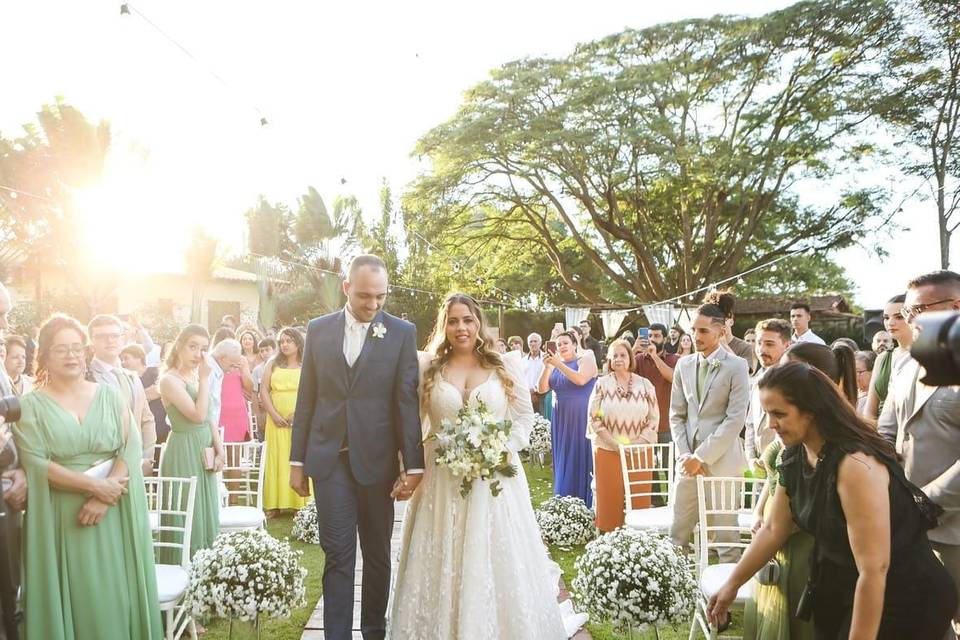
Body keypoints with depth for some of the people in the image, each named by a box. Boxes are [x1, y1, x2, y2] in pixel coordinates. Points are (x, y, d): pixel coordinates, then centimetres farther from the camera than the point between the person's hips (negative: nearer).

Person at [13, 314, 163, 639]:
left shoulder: (110, 395, 4)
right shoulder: (31, 405, -1)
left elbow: (132, 448, -3)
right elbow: (36, 463, -9)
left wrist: (105, 497, -16)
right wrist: (94, 485, -17)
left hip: (114, 514, 2)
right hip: (60, 518, -1)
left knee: (116, 593, 8)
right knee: (72, 595, 6)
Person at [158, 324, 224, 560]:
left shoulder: (197, 376, 10)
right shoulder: (170, 379, -13)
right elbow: (198, 415, -23)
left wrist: (219, 450, 5)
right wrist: (205, 378, -19)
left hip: (204, 453, 8)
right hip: (183, 453, -8)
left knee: (205, 516, 13)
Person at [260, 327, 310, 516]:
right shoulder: (273, 364, 12)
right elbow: (264, 390, 5)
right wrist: (274, 414, -8)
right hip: (277, 421, 2)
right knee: (276, 460, 2)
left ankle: (301, 503, 2)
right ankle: (275, 504, 6)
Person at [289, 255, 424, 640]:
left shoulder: (402, 332, -3)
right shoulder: (318, 329, 3)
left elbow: (407, 402, -5)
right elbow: (306, 399, 6)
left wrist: (414, 465, -8)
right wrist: (298, 460, 6)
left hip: (377, 459, 0)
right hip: (329, 459, 1)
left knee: (377, 554, 14)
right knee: (338, 554, 2)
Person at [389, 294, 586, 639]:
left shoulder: (507, 364, 4)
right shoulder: (428, 366, 5)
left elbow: (524, 417, 3)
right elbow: (414, 421, 5)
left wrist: (503, 450, -11)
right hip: (442, 481, 1)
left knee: (497, 564, 5)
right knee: (442, 566, 8)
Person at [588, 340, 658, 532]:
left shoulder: (645, 384, 4)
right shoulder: (602, 384, 1)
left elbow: (654, 418, 4)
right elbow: (593, 417, -2)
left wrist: (637, 442, -9)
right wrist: (614, 443, -11)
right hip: (608, 451, -1)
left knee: (639, 499, 3)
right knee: (611, 498, 2)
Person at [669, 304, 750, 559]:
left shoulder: (736, 366, -5)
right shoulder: (684, 364, 10)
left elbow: (736, 419, -11)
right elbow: (676, 415, 11)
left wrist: (701, 456, -13)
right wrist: (684, 455, -1)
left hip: (721, 461, -4)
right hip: (689, 461, 4)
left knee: (725, 532, 6)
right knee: (678, 532, 7)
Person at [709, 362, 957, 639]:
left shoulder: (856, 465, -29)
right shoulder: (795, 457, -4)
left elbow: (874, 570, -28)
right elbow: (773, 530, 7)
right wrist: (732, 584, 9)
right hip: (839, 591, 7)